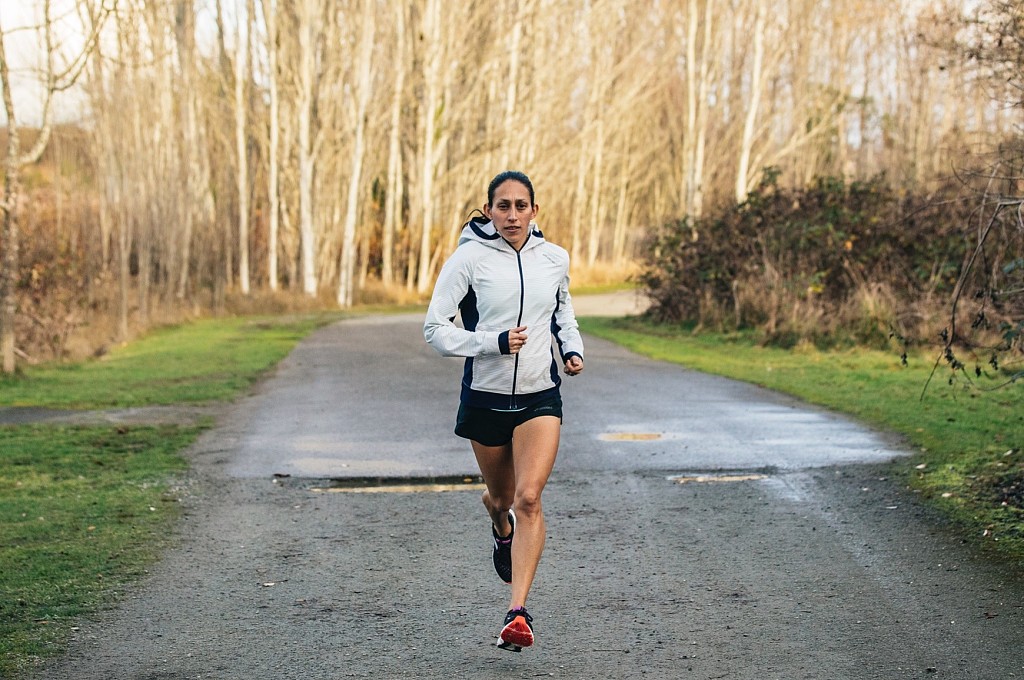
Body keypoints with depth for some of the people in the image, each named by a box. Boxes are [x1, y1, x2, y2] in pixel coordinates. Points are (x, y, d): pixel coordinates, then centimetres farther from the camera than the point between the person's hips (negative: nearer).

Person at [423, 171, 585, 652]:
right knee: (501, 495, 16)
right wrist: (494, 342, -22)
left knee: (529, 498, -16)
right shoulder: (469, 259, -9)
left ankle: (518, 612, -17)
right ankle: (502, 529, 56)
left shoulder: (554, 259, 2)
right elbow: (435, 329, -11)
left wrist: (571, 348, 4)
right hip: (485, 396, 0)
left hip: (540, 396, 1)